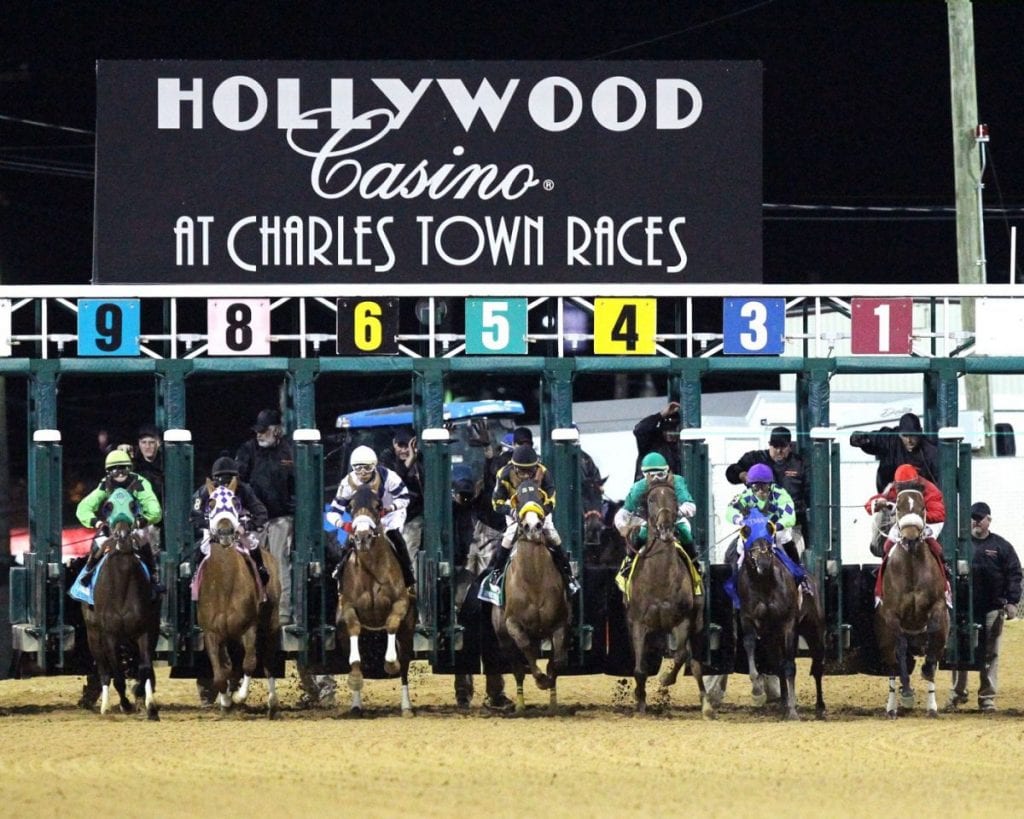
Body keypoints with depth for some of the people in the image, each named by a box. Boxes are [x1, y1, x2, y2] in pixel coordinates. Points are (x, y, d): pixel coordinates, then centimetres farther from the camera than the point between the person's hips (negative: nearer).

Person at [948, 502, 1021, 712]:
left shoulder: (1001, 546, 4)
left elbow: (1013, 575, 1)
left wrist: (1012, 602, -8)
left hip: (992, 608, -1)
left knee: (990, 655, 2)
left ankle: (987, 697, 6)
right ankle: (957, 693, 16)